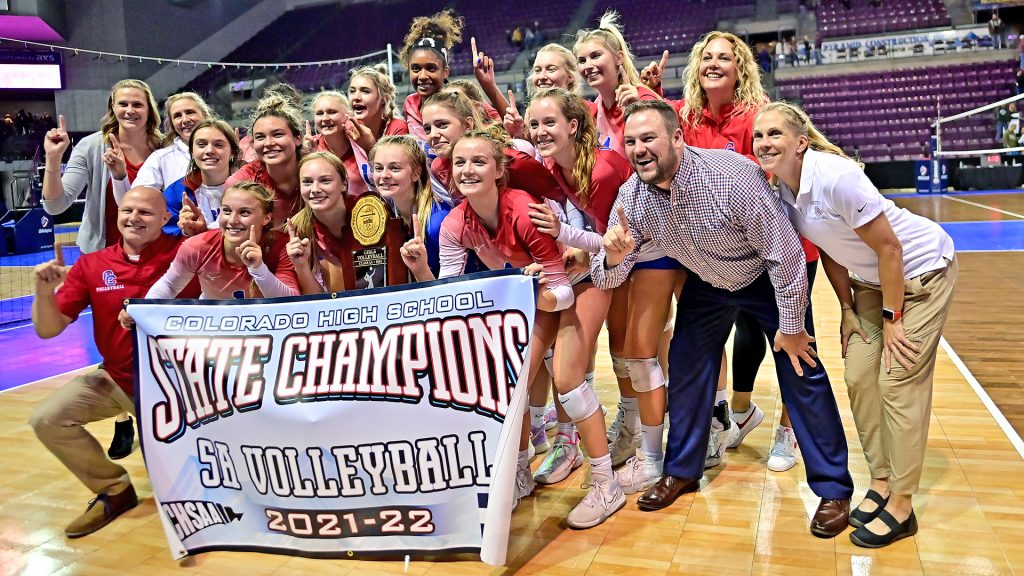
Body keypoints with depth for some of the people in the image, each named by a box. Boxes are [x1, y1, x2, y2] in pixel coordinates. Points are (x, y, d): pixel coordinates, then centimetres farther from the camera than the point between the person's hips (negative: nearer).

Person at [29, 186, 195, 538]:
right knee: (47, 420, -7)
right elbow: (48, 329, -2)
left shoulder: (182, 253, -15)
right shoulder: (91, 265, -3)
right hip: (115, 378, 5)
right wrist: (45, 290, -20)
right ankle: (114, 490, 12)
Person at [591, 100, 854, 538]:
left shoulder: (732, 176, -36)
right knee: (685, 367, 5)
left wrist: (791, 327, -19)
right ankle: (682, 470, 23)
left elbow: (785, 253, -27)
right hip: (707, 284, 5)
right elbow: (605, 278, -14)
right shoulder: (631, 195, -20)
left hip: (769, 279, -4)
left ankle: (834, 489, 7)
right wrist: (614, 257, -39)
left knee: (801, 372, -8)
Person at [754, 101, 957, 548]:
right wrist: (847, 308, 5)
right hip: (870, 278, 7)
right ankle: (882, 482, 21)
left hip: (922, 271, -7)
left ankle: (900, 507, 5)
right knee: (859, 378, 4)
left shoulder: (835, 177, -31)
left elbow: (889, 248, -24)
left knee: (899, 382, -6)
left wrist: (891, 317, -18)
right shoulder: (779, 190, -8)